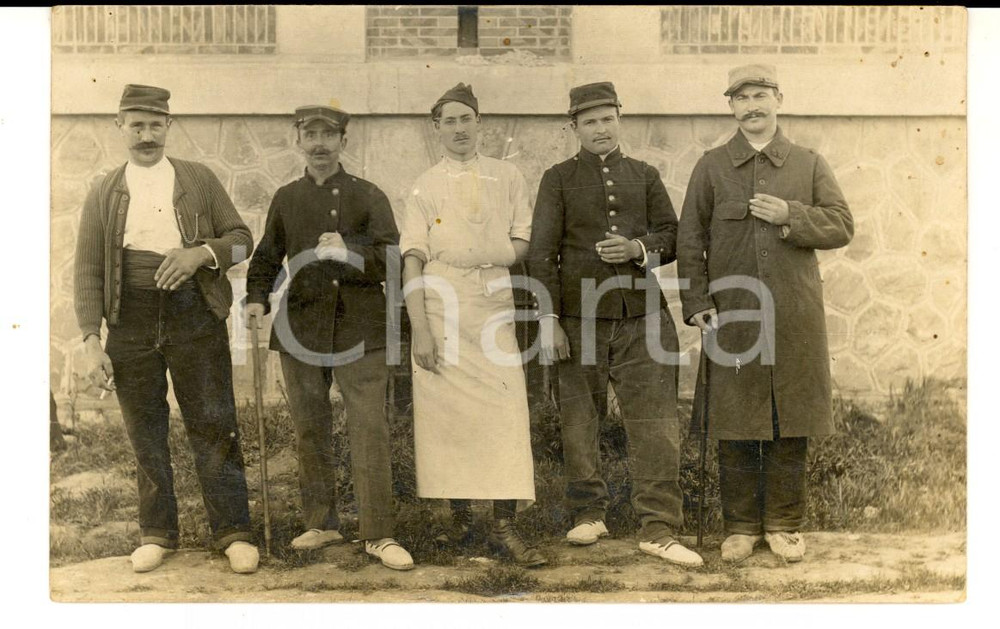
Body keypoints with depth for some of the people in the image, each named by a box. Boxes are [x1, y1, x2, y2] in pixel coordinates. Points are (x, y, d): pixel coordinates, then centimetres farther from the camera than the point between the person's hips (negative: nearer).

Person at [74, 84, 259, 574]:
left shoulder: (200, 180, 7)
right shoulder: (104, 194, 9)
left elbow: (241, 238, 7)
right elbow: (87, 271, 5)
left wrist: (200, 253, -13)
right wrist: (91, 342, -3)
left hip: (195, 316, -1)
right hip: (131, 321, 2)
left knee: (213, 427, 0)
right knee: (145, 431, 8)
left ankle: (232, 532, 10)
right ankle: (156, 533, 22)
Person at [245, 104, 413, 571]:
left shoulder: (368, 196, 3)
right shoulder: (286, 199, 13)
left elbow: (389, 258, -6)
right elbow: (267, 258, 20)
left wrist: (350, 252, -22)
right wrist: (257, 298, 3)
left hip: (359, 329, -3)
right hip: (301, 330, 4)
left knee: (369, 430, -6)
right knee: (310, 432, 10)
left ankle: (378, 534, 1)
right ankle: (321, 523, 24)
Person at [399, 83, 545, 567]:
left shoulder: (508, 177, 13)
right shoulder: (425, 186, 8)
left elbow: (525, 243, 13)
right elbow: (413, 260, 0)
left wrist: (494, 255, -7)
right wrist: (419, 329, -9)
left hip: (494, 308, 1)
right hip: (440, 309, 0)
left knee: (506, 414, -8)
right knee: (446, 416, 1)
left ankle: (505, 527, -2)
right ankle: (459, 518, 17)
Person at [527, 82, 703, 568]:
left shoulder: (645, 175, 13)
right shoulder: (558, 179, 5)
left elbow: (671, 235, 12)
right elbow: (542, 252, -1)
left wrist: (638, 249, -11)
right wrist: (549, 319, -8)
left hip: (642, 315, 1)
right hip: (579, 317, -1)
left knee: (655, 421, -5)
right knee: (580, 422, 7)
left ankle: (658, 530, -1)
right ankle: (588, 514, 24)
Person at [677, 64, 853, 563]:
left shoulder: (809, 164, 10)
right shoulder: (711, 167, 7)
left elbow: (842, 226, 4)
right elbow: (689, 242, 4)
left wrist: (790, 215, -12)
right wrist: (697, 305, -5)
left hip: (795, 316, 1)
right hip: (731, 315, 0)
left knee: (790, 426, 6)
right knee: (735, 427, 4)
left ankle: (784, 525, 19)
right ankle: (741, 526, 17)